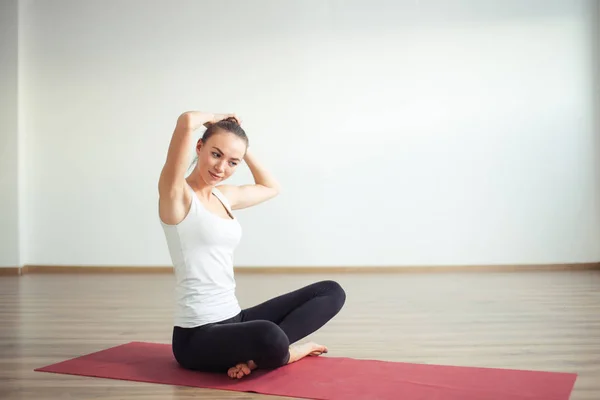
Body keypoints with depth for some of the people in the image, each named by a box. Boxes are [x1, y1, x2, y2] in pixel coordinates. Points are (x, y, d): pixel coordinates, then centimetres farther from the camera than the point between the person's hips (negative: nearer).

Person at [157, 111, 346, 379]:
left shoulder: (225, 195, 12)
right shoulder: (176, 195, -11)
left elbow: (271, 188, 31)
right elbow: (186, 121, -27)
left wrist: (243, 151, 20)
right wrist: (215, 119, -5)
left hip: (234, 321, 9)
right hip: (197, 337, -8)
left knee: (331, 292, 6)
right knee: (268, 339, -40)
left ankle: (258, 353, -9)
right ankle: (284, 352, -4)